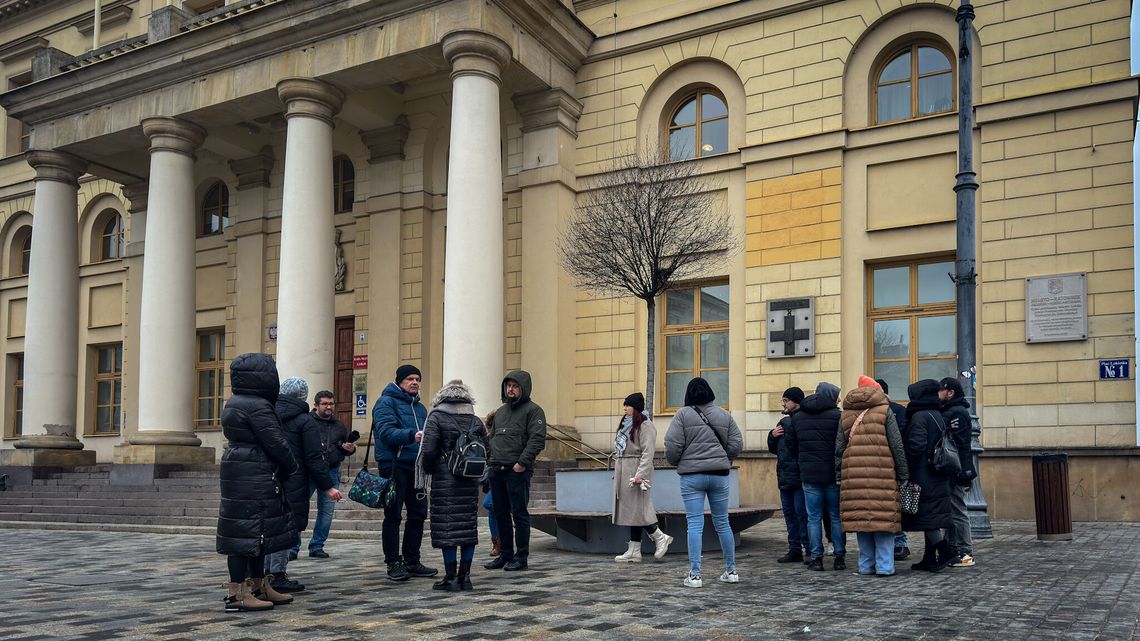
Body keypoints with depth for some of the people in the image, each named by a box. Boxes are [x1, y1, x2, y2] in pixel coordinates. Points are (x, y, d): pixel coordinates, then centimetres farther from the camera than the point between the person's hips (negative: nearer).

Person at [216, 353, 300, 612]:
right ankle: (237, 593, -4)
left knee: (256, 531, 15)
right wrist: (292, 467, 0)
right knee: (248, 531, -7)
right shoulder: (257, 406, -17)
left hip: (236, 472, 10)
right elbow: (276, 443, -17)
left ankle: (259, 586, 23)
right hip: (254, 477, -10)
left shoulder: (234, 403, 15)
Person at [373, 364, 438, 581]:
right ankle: (393, 563, 6)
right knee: (393, 516, -1)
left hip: (416, 466, 7)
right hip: (394, 464, -7)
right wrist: (412, 435, -34)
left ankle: (412, 561, 20)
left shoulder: (420, 407, 20)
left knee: (418, 514, 10)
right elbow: (386, 431, -20)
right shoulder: (386, 402, -5)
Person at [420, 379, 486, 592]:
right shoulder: (476, 421, 8)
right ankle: (465, 575, 13)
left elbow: (428, 449, -12)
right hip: (470, 482, 4)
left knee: (446, 526, 1)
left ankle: (451, 577, 2)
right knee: (468, 525, 10)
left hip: (444, 481, -4)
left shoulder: (436, 417, -4)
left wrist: (428, 470, 5)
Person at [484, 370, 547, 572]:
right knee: (501, 515, 12)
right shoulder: (500, 411, 20)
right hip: (496, 471, 7)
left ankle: (521, 557, 5)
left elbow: (537, 440, -13)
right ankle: (505, 554, 22)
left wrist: (522, 463, -19)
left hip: (517, 471, -7)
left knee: (519, 514, -3)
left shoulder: (533, 410, -3)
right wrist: (489, 460, 13)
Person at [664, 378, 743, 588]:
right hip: (719, 475, 3)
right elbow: (736, 443, 5)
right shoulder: (724, 415, 6)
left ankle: (694, 575, -3)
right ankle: (731, 570, 20)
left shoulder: (683, 414, -5)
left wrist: (675, 462, 10)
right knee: (722, 523, 13)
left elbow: (672, 445, -9)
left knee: (695, 524, -1)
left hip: (691, 476, -3)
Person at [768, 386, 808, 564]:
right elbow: (773, 449, 22)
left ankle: (810, 549, 4)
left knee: (802, 513, -5)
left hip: (800, 477, -9)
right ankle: (795, 550, 18)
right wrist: (773, 436, 5)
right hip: (784, 477, 9)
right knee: (789, 513, 11)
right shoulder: (783, 422, 17)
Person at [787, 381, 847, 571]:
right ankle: (840, 557, 10)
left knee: (813, 517, 6)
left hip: (808, 475, 3)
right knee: (836, 516, 7)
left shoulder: (797, 417, 8)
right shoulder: (837, 416, -8)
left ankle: (816, 557, 5)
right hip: (833, 474, -3)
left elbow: (791, 445, 13)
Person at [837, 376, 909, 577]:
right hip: (882, 474, -3)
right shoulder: (885, 411, 4)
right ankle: (884, 566, 0)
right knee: (883, 516, 0)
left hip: (853, 475, 3)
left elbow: (839, 448, 13)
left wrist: (839, 475, 18)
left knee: (860, 517, 7)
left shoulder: (845, 415, 14)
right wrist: (904, 475, 7)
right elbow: (897, 446, 2)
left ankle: (866, 565, 11)